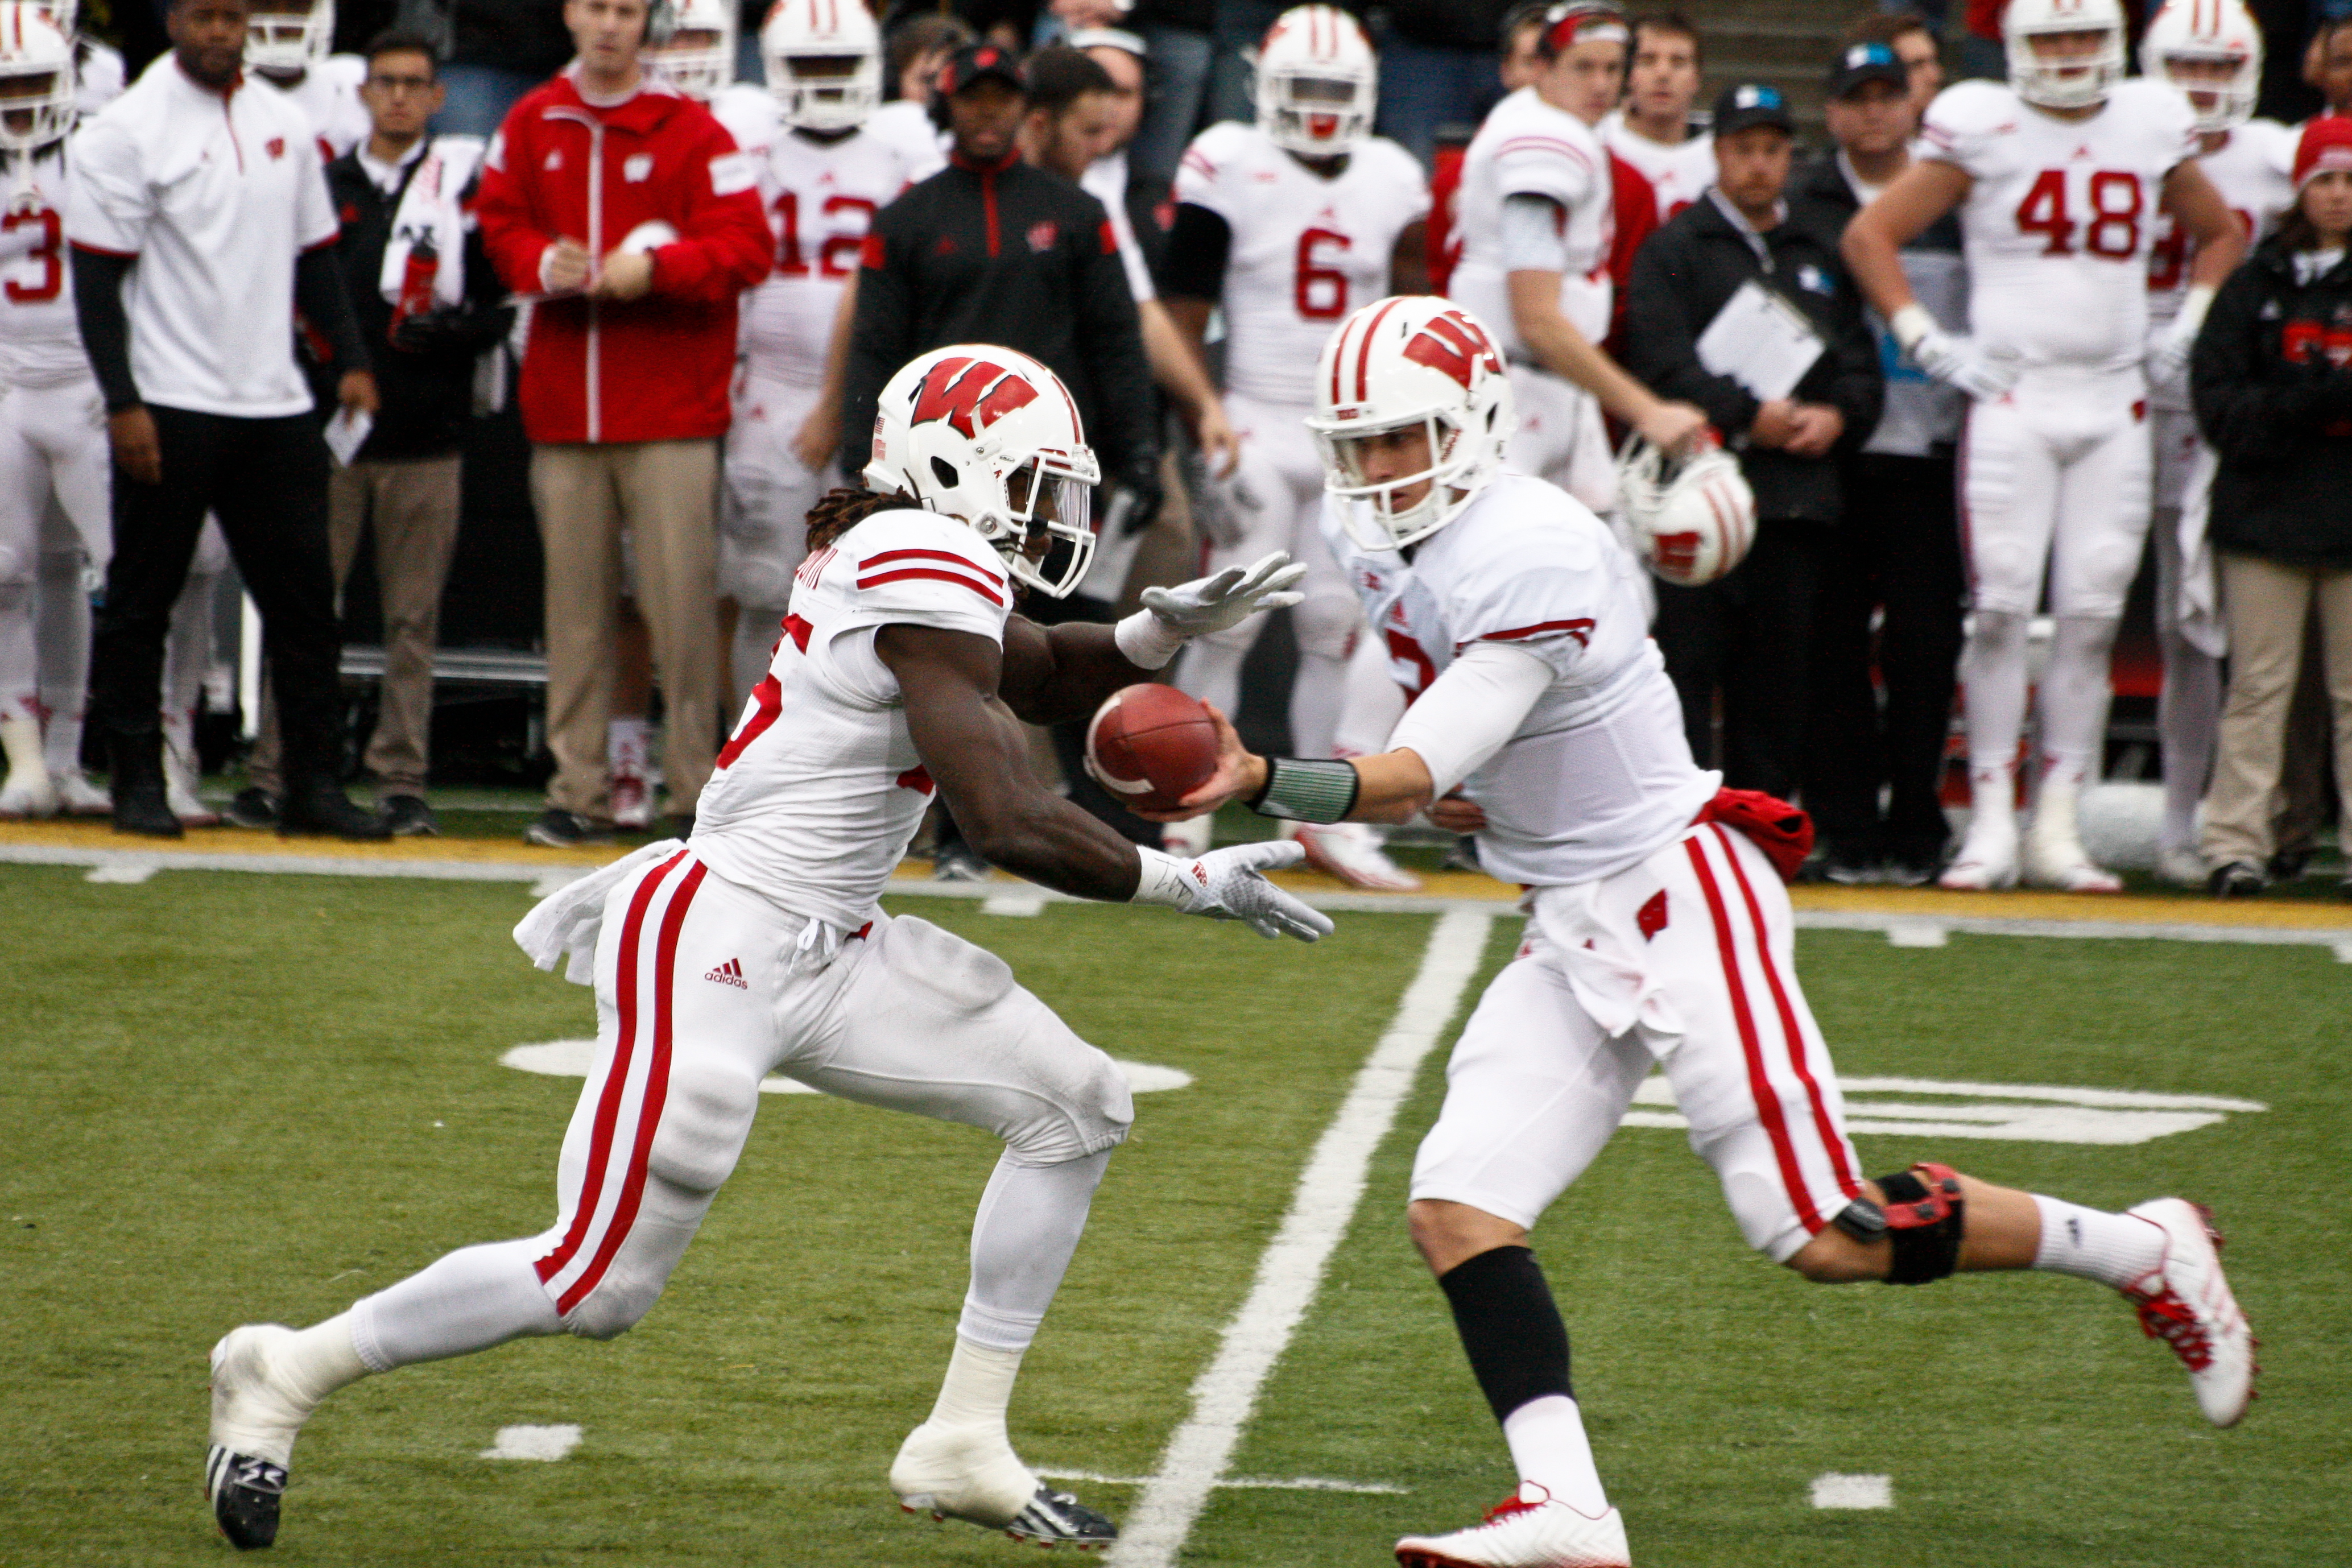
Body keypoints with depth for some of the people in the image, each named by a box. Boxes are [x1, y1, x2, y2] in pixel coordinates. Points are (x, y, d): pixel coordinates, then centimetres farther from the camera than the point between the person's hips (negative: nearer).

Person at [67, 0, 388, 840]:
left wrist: (351, 360, 7)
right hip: (170, 407, -5)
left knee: (304, 595, 3)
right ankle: (137, 782, 10)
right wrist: (123, 403, -15)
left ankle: (313, 784, 8)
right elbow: (97, 277, -9)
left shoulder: (283, 124, 11)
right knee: (142, 597, 2)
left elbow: (314, 255, 19)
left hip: (275, 403, 5)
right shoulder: (129, 131, -7)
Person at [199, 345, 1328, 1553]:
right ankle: (286, 1374, 10)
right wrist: (1192, 884, -13)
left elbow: (1040, 676, 30)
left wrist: (1164, 628, 11)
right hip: (715, 944, -10)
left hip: (816, 951, 10)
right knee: (599, 1284, -7)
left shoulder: (893, 554, 11)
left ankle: (964, 1446, 9)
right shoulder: (930, 585, -17)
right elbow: (1011, 825, -22)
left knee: (1073, 1110, 6)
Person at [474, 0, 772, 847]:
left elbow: (744, 245, -6)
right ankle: (578, 791, 10)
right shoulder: (531, 126, 10)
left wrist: (656, 266, -20)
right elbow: (500, 222, 15)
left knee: (681, 597, -6)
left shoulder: (691, 132, -3)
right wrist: (543, 263, -6)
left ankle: (698, 789, 1)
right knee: (575, 602, 5)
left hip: (670, 408, -4)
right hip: (564, 407, 4)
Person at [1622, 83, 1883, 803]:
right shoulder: (1674, 250, 5)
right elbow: (1663, 365, -8)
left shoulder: (1823, 253, 21)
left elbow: (1862, 364, 17)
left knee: (1780, 679, 6)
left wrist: (1836, 415, -4)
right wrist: (1747, 417, -16)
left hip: (1803, 493, 5)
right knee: (1689, 659, -10)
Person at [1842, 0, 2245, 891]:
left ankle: (2058, 828, 5)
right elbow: (1870, 235, 1)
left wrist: (2187, 332, 14)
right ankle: (1991, 825, -2)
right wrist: (1925, 342, -3)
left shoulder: (2152, 131, 9)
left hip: (2114, 406, 3)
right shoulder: (1983, 131, -2)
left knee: (2092, 617, 0)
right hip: (2011, 398, -3)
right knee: (2000, 610, -7)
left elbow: (2222, 237, 26)